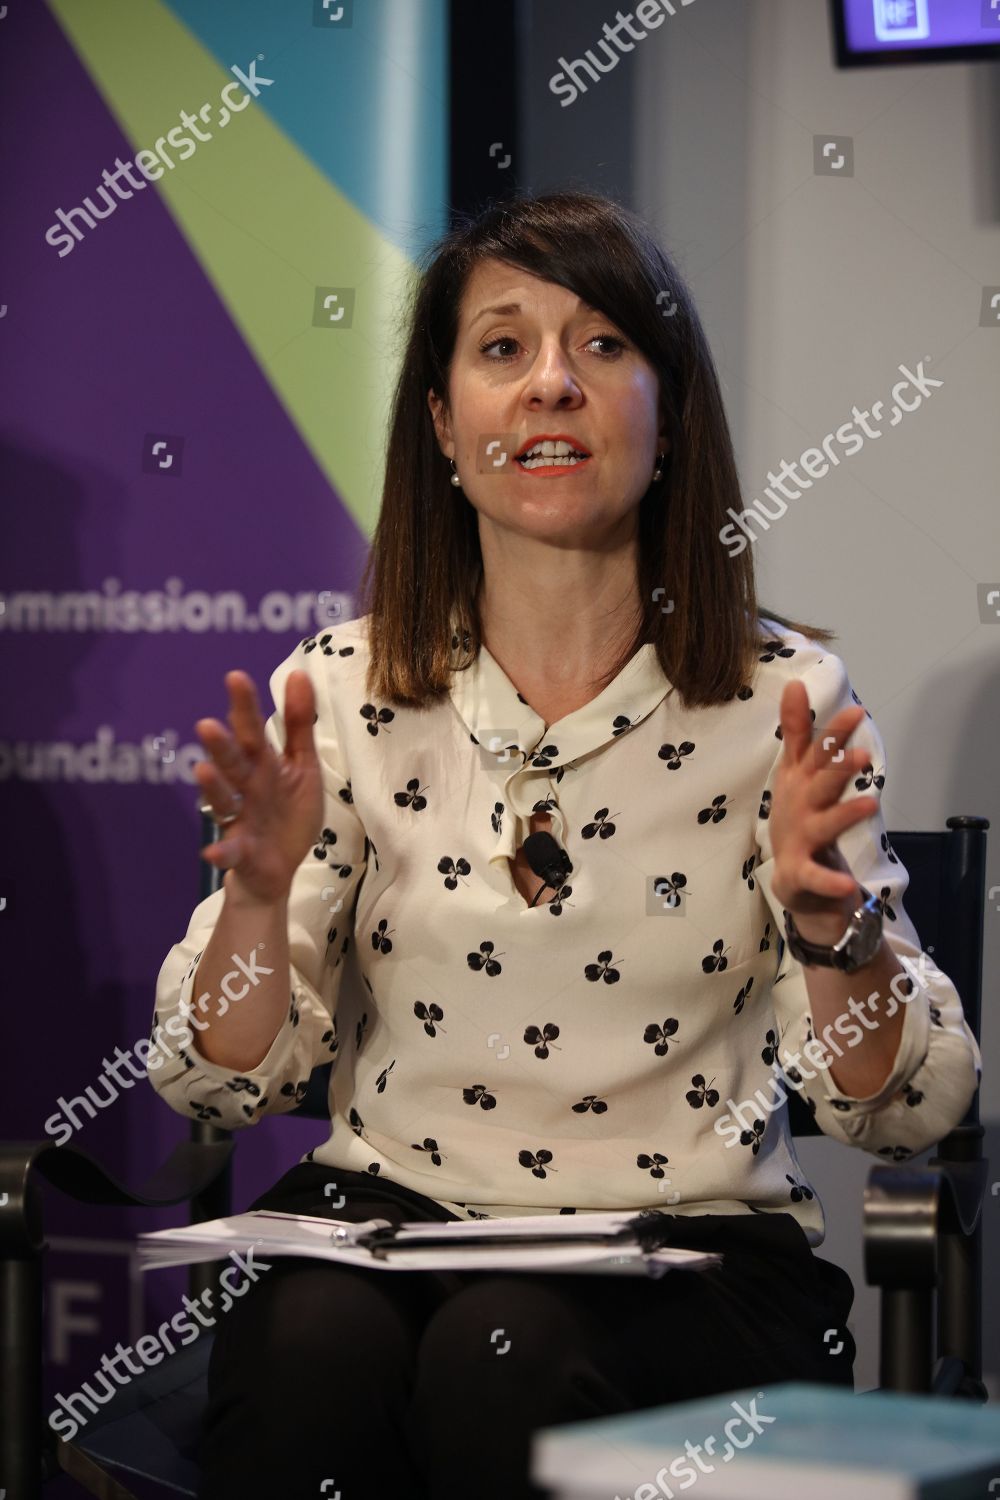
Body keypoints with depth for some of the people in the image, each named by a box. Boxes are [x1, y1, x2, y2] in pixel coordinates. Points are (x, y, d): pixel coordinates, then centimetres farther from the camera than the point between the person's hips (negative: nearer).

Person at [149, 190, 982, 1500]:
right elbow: (221, 1083, 2)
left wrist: (830, 918, -21)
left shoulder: (784, 700, -1)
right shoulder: (341, 695, 4)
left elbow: (901, 1112, -2)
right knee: (313, 1341, -32)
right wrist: (259, 890, -17)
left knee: (507, 1354, -32)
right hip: (389, 1219, 1)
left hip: (689, 1252, -1)